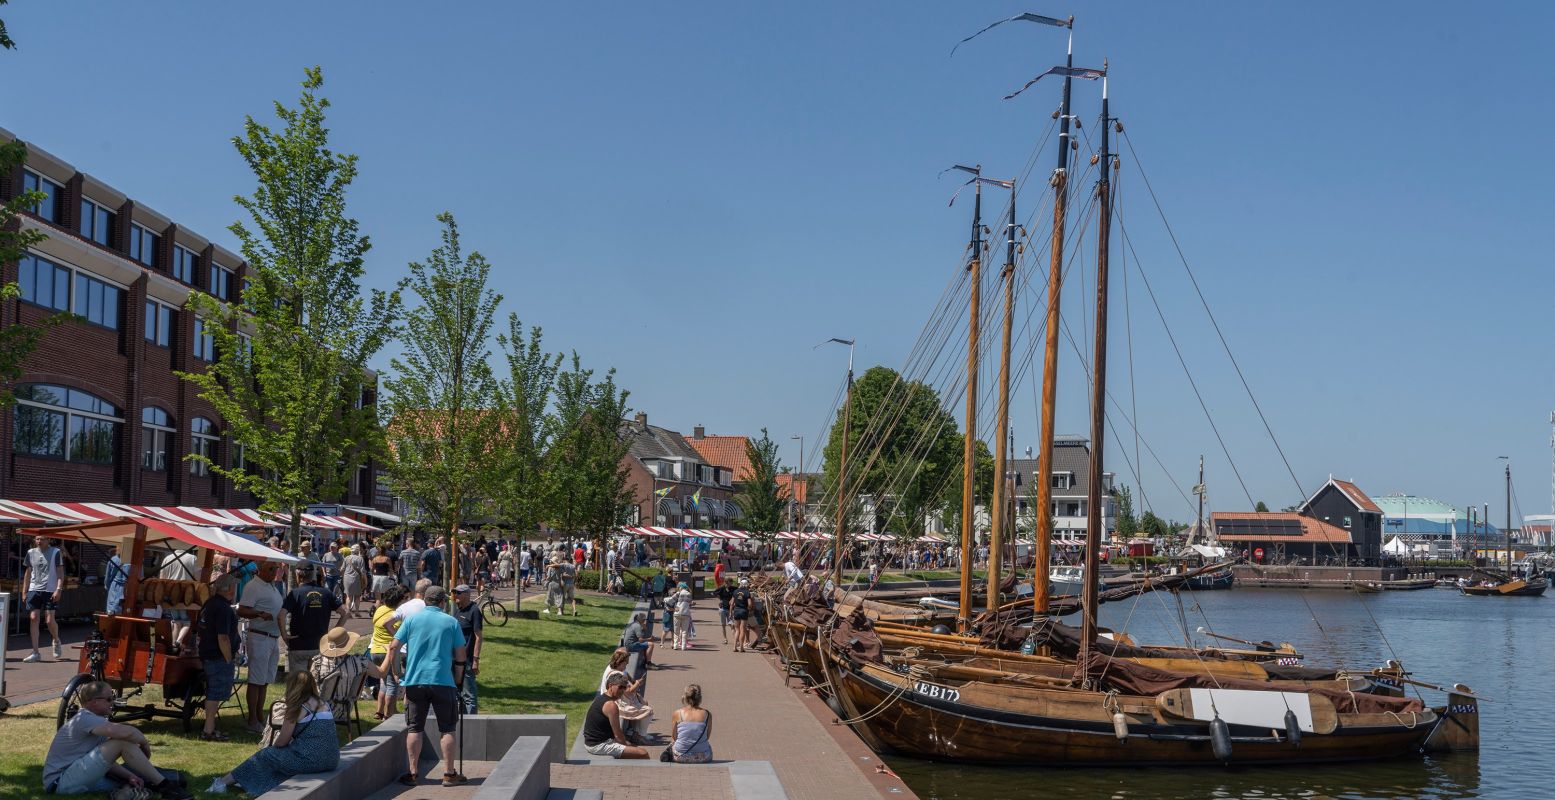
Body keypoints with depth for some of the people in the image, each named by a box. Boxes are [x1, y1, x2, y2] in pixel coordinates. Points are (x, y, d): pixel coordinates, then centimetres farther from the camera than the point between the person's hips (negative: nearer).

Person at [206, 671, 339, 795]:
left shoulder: (298, 709, -5)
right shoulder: (324, 704, 14)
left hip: (308, 761, -7)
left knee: (265, 755, 14)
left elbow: (282, 742, -1)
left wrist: (274, 743, 21)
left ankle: (224, 782, 25)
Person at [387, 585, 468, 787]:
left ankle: (412, 773, 7)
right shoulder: (451, 622, 3)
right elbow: (460, 655, 5)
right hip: (443, 681, -1)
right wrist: (458, 677, 20)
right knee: (447, 729, 6)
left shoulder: (412, 620, 4)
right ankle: (449, 774, 6)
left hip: (415, 681, 1)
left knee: (414, 729, 8)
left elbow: (394, 647, 0)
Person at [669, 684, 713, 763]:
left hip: (681, 757, 0)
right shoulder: (707, 714, -5)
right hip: (702, 757, 0)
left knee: (672, 744, 35)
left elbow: (673, 736, 4)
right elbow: (707, 737, 5)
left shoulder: (678, 713, -7)